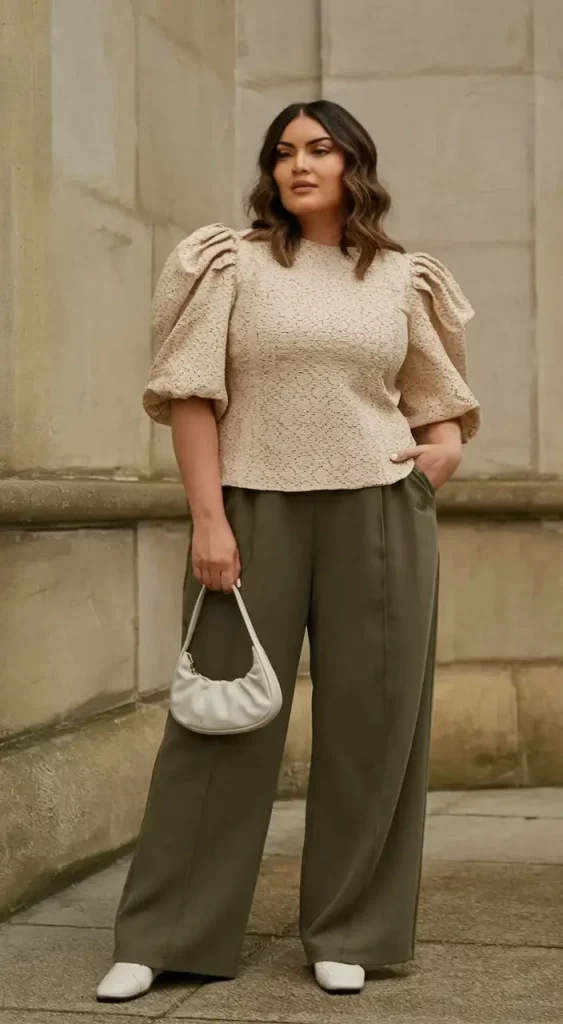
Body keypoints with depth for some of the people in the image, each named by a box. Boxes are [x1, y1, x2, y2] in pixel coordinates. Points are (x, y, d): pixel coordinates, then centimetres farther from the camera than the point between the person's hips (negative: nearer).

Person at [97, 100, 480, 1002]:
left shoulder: (403, 280, 11)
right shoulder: (234, 265, 4)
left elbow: (439, 394, 22)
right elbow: (191, 394, -2)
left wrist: (445, 443, -1)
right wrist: (208, 518, -11)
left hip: (380, 513, 2)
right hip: (254, 509, -2)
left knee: (370, 722, 4)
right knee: (224, 716, 0)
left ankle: (349, 934, 17)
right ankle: (164, 938, 9)